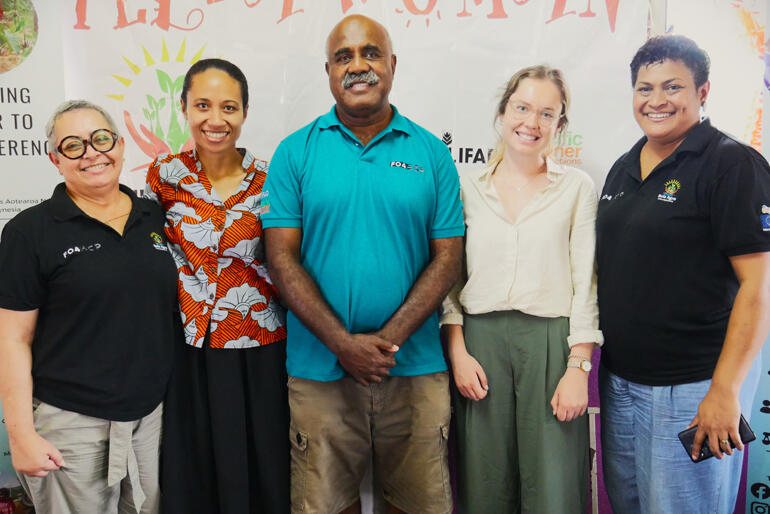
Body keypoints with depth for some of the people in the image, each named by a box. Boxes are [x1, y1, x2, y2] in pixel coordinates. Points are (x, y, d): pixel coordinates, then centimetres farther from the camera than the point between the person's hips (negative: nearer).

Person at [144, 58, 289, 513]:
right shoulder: (165, 175, -2)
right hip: (191, 352, 1)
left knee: (262, 473, 11)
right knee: (193, 477, 14)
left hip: (260, 353, -1)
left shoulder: (267, 181, -5)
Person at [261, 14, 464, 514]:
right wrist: (343, 343, -12)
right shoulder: (296, 152, 1)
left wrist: (389, 338, -11)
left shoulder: (431, 153, 3)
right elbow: (282, 257, -4)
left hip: (416, 367, 1)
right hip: (320, 369, 0)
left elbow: (448, 257, 0)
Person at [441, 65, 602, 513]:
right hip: (480, 341, 1)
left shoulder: (578, 187, 5)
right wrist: (458, 353, -1)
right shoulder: (469, 187, 8)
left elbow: (586, 282, 0)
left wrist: (578, 368, -7)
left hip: (551, 343, -1)